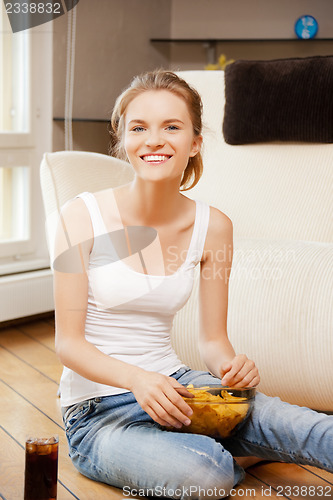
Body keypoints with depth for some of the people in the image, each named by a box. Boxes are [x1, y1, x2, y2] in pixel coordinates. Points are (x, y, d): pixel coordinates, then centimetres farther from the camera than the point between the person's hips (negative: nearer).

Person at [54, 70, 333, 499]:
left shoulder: (212, 226, -1)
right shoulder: (84, 216, -12)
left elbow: (212, 340, 6)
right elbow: (68, 342, -11)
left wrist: (231, 366, -18)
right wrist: (136, 379, -28)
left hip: (172, 383, 2)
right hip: (97, 410, -1)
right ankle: (240, 459, -3)